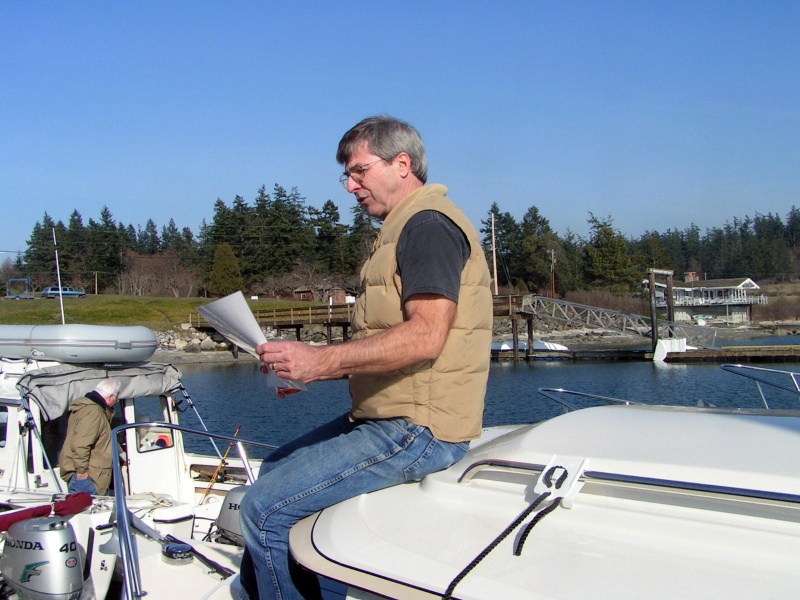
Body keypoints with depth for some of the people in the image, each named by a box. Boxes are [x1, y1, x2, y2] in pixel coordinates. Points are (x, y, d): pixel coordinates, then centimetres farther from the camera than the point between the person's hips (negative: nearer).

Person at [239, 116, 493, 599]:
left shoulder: (429, 223, -13)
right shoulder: (405, 228, 21)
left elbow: (425, 336, -26)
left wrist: (323, 361, -23)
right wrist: (307, 368, 9)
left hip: (416, 430, -11)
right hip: (392, 418, 11)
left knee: (265, 508, -12)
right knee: (273, 471, 19)